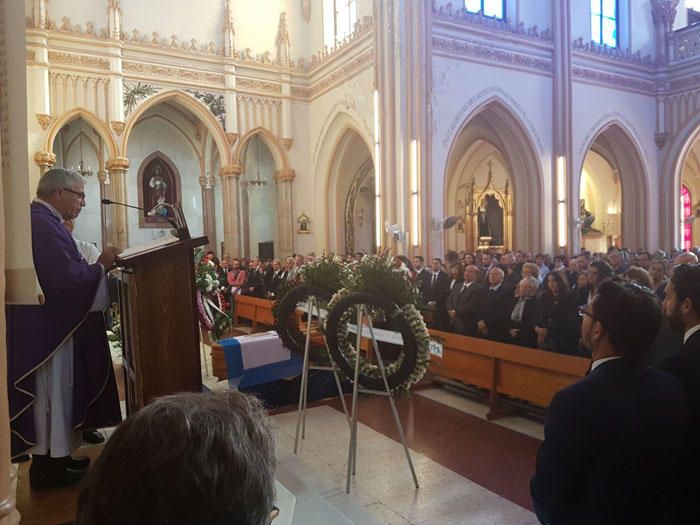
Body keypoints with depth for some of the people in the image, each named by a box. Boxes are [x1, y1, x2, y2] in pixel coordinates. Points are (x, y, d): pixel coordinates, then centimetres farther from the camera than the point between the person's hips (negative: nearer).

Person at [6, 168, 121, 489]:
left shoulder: (42, 221, 12)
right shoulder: (43, 224, -21)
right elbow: (66, 278, -28)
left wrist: (94, 266, 7)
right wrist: (100, 265, -13)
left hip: (49, 325, 11)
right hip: (47, 328, -11)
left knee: (58, 393, 18)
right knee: (53, 393, 2)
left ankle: (55, 456, 30)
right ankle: (48, 463, 15)